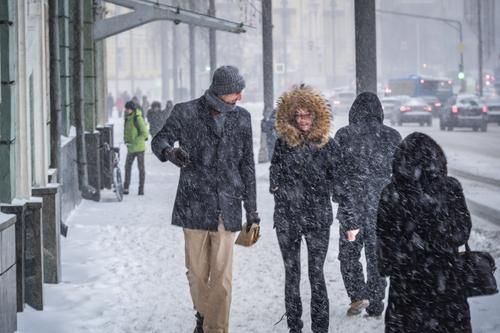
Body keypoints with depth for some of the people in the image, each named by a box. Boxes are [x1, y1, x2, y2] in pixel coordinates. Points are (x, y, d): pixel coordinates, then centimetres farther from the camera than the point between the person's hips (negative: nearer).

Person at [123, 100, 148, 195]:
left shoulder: (138, 118, -15)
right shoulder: (127, 118, 8)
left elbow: (145, 133, -17)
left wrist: (134, 141, -21)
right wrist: (126, 140, 3)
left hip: (139, 147, -7)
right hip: (131, 148, 7)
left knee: (141, 168, 1)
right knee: (127, 167, 7)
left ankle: (141, 189, 7)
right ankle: (126, 188, 12)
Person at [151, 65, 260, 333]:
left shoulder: (241, 118, 9)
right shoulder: (185, 113, 0)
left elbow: (247, 166, 14)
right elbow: (160, 140, 1)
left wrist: (251, 208, 14)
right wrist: (170, 152, -25)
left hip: (227, 208, 1)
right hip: (194, 206, -1)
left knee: (222, 276, -6)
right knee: (197, 271, 7)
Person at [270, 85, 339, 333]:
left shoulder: (326, 143, 0)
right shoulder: (283, 142, 3)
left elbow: (336, 177, 7)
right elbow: (274, 174, 12)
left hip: (318, 217, -1)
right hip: (287, 216, 1)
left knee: (316, 273, -2)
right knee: (291, 272, 8)